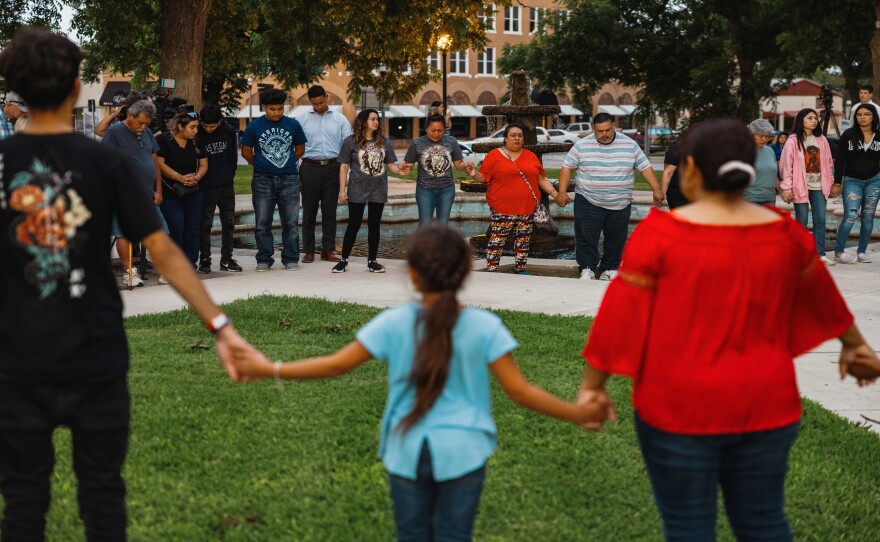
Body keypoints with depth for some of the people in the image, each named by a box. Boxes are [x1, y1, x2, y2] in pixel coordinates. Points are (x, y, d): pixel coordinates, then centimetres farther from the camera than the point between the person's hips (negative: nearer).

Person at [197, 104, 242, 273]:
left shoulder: (229, 132, -1)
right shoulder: (197, 134, -12)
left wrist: (230, 175, 8)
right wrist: (199, 180, -8)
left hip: (226, 185, 4)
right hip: (206, 187, -4)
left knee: (229, 223, 7)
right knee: (205, 224, 0)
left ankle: (226, 259, 15)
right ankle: (204, 260, 6)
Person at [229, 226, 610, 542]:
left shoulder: (394, 323, -9)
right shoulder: (484, 327, -11)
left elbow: (337, 365, -6)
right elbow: (518, 390, -12)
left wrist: (271, 370, 4)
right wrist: (577, 414, -3)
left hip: (408, 451, 1)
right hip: (462, 451, -1)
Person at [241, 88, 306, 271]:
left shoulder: (293, 125, 3)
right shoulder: (254, 126, -1)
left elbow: (300, 149, 15)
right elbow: (246, 151, 9)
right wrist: (260, 165, 11)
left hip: (289, 179, 1)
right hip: (263, 180, -1)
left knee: (290, 222, 4)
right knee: (262, 223, 3)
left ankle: (291, 259, 12)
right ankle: (264, 259, 12)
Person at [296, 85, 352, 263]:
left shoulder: (340, 120, 8)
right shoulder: (301, 120, 6)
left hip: (332, 168, 1)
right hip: (310, 168, -1)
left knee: (330, 210, 5)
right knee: (309, 211, 2)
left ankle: (328, 249, 12)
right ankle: (308, 251, 9)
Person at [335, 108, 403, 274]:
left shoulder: (384, 141, 5)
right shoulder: (351, 141, -4)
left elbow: (390, 164, 8)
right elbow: (344, 166, -3)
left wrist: (400, 170, -14)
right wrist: (342, 190, -8)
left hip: (378, 190, 3)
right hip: (357, 191, -3)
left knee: (374, 225, 7)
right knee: (354, 225, 1)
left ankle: (372, 261, 14)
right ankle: (344, 259, 11)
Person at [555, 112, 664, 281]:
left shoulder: (629, 145, 1)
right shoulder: (582, 145, -3)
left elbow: (645, 167, 4)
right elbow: (567, 167, 1)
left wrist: (657, 189, -4)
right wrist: (562, 192, -8)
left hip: (620, 203, 2)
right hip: (588, 202, -2)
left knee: (616, 239, 7)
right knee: (587, 237, -4)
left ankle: (609, 269, 19)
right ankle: (587, 269, 7)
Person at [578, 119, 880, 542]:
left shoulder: (662, 233, -13)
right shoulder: (784, 233, 0)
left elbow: (620, 316, -10)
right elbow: (822, 296, 17)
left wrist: (592, 386, -1)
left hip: (680, 407, -4)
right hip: (763, 405, 4)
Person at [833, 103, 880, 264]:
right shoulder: (848, 135, -2)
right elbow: (840, 160, 0)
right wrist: (837, 182, -4)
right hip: (852, 181, -2)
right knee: (850, 217, -12)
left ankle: (862, 252, 16)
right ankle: (838, 252, -5)